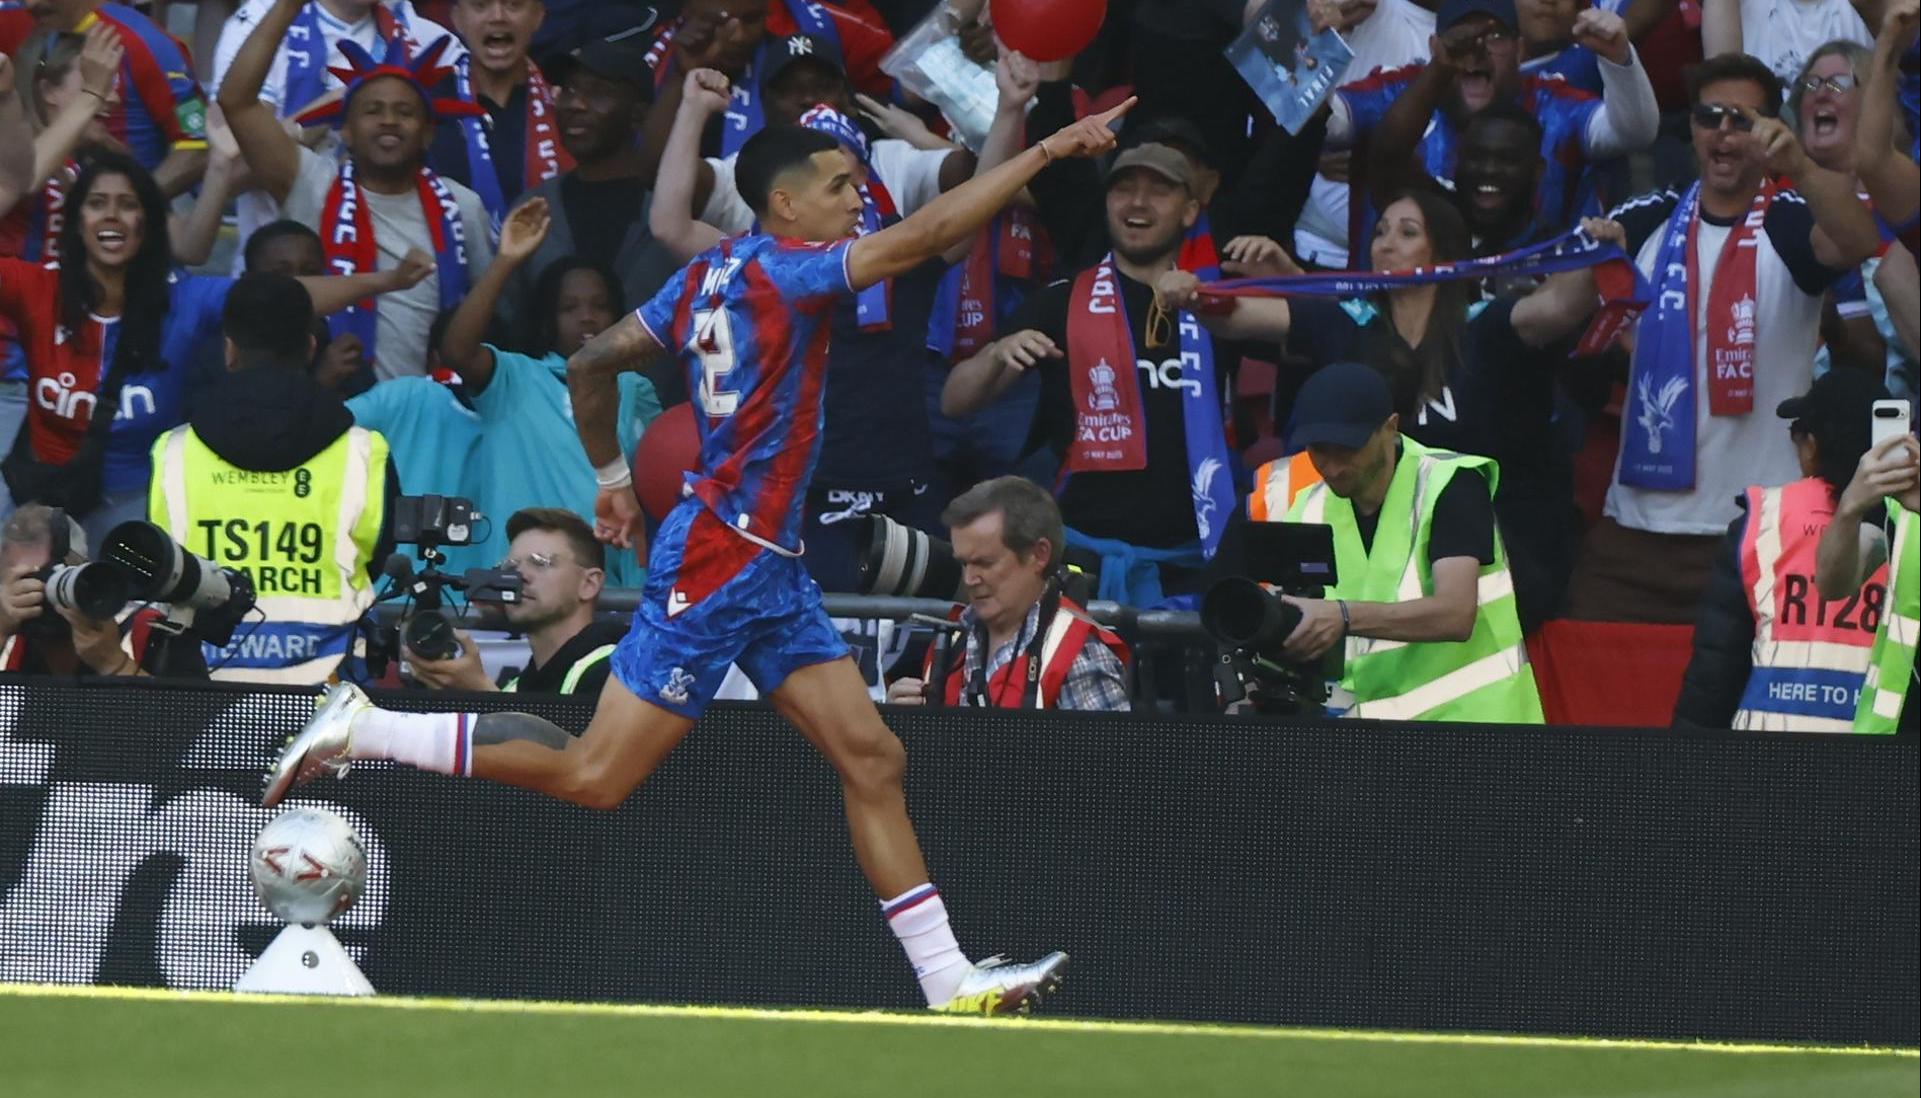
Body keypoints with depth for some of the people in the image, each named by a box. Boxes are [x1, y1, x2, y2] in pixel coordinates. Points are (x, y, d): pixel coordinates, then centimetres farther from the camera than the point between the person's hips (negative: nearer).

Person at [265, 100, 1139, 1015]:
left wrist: (612, 478, 29)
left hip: (767, 564, 10)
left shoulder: (711, 277, 11)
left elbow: (591, 364, 18)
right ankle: (363, 730, 2)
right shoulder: (776, 269, -14)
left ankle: (946, 981, 5)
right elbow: (925, 235, -23)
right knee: (594, 778, -7)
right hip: (719, 560, -10)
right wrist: (1045, 151, -19)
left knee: (872, 759, 5)